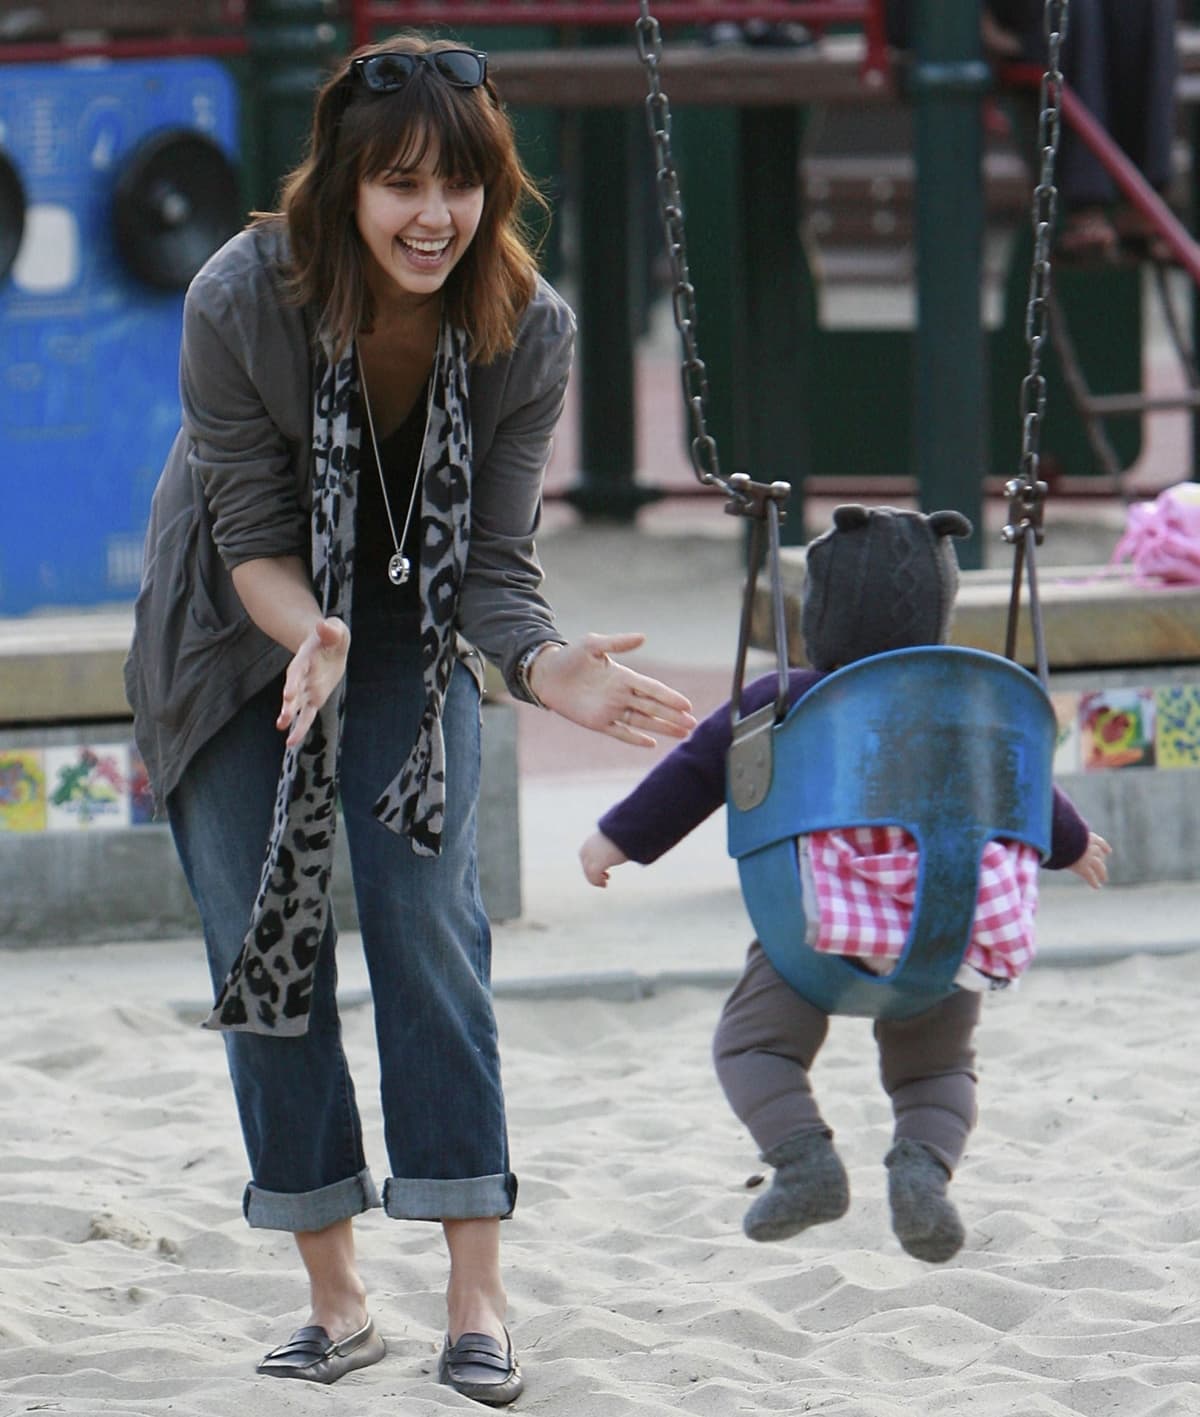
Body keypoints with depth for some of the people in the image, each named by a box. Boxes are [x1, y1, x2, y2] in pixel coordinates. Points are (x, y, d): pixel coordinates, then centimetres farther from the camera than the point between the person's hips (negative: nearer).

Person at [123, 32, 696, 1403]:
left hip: (408, 625, 0)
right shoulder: (238, 302, -29)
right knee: (263, 935, -2)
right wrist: (315, 641, -40)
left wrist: (546, 667, -38)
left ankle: (476, 1293, -12)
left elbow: (493, 563, -17)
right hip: (239, 624, 0)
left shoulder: (527, 329, -23)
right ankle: (334, 1297, 8)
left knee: (425, 907, -13)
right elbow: (254, 535, -19)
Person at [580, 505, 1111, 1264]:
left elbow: (698, 769, 7)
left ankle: (804, 1154, -17)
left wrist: (620, 837, 19)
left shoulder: (782, 703, 5)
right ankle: (924, 1161, -11)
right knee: (938, 1067, 19)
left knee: (754, 1043, 8)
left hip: (824, 919, -3)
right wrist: (1072, 842, 47)